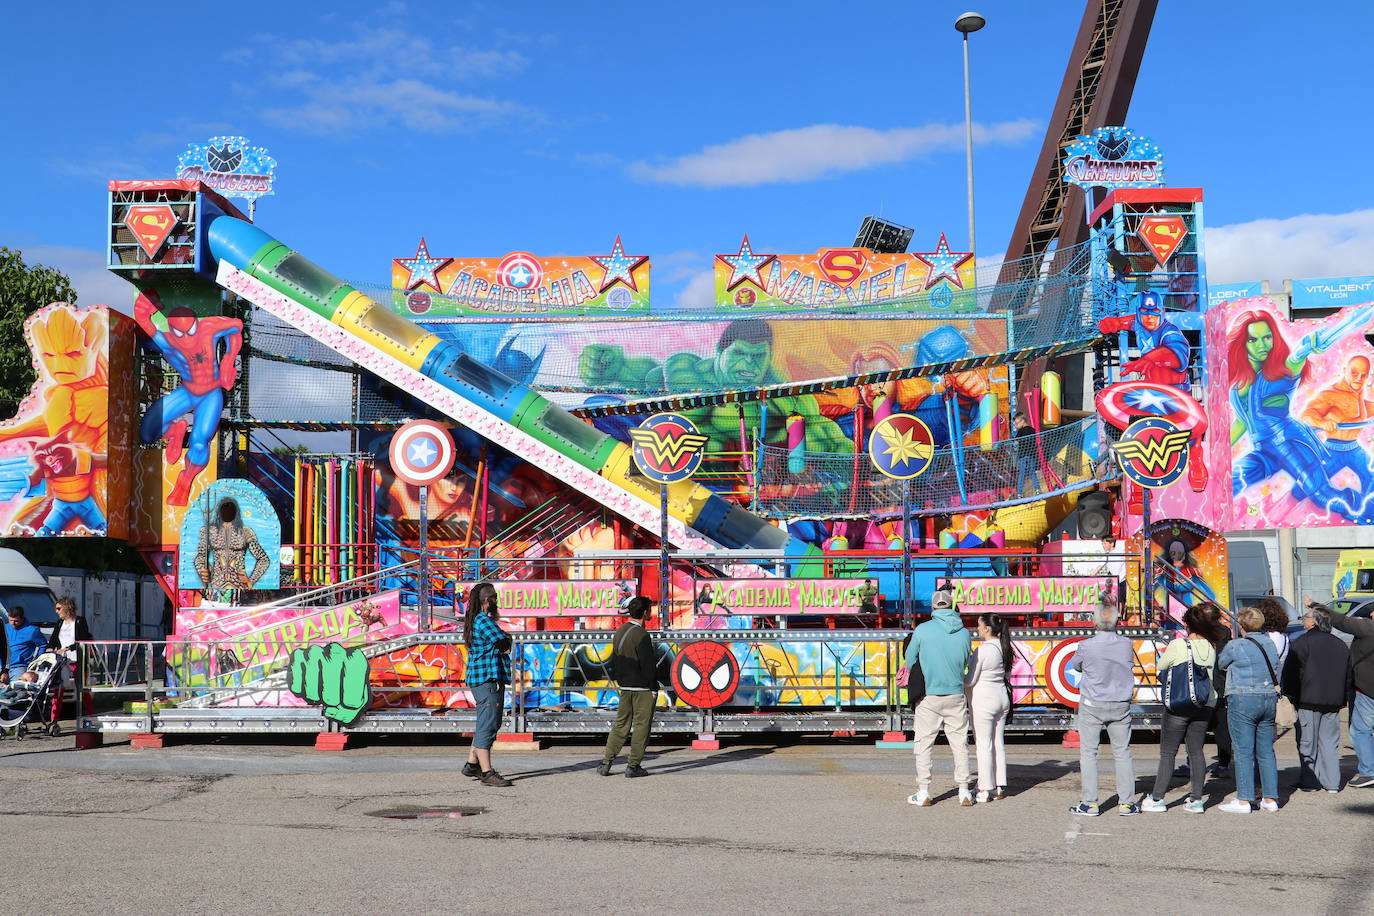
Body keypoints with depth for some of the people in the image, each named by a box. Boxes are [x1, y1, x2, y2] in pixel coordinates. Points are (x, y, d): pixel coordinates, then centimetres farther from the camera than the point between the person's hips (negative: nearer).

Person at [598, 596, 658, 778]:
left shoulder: (619, 632, 9)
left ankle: (606, 762, 10)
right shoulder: (641, 634, -17)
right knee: (641, 725, 1)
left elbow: (614, 661, 15)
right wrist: (653, 688, -11)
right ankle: (633, 766, 4)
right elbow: (648, 664, -18)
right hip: (642, 688, -8)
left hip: (625, 687, 8)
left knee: (621, 724, 13)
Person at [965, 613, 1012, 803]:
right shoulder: (1004, 648, 5)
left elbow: (970, 680, -16)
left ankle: (986, 789, 1)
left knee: (984, 745, -2)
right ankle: (1000, 786, 17)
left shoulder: (982, 650, -19)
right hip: (1002, 697, 8)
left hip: (983, 701, -8)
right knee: (999, 743, 12)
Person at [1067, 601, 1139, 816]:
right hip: (1121, 706, 3)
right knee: (1122, 752, 10)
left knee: (1089, 753, 5)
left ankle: (1090, 803, 4)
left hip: (1092, 706, -3)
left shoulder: (1087, 646, -16)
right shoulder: (1127, 645, -7)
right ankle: (1126, 802, 12)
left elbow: (1075, 666, 3)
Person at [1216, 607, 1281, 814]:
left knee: (1244, 752, -3)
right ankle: (1270, 798, 14)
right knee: (1266, 751, 11)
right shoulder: (1270, 644, 9)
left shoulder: (1235, 646, -9)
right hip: (1269, 698, 6)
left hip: (1243, 700, -6)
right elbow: (1276, 674, 15)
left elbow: (1220, 664, 7)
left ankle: (1244, 800, -2)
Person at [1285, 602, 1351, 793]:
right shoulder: (1340, 644, 12)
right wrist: (1343, 699, 21)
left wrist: (1291, 694, 1)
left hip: (1309, 700, -6)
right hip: (1334, 701, 6)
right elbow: (1348, 675, 17)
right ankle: (1331, 782, 11)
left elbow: (1291, 671, -9)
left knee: (1308, 742, 2)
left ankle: (1309, 781, 6)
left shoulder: (1303, 641, -8)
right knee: (1330, 742, 11)